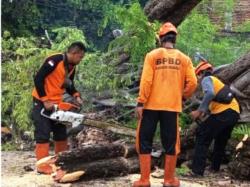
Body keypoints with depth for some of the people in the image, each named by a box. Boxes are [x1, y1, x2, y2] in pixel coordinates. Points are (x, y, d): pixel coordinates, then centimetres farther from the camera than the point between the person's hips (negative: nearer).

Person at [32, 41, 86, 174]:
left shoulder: (71, 67, 4)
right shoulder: (55, 60, -21)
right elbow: (38, 79, -24)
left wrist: (76, 96, -3)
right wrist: (45, 100, -23)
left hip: (57, 102, 9)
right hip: (42, 101, -9)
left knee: (61, 131, 11)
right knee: (43, 133, -8)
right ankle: (43, 166, -5)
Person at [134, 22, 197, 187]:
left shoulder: (152, 55, -3)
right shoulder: (183, 58, 3)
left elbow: (146, 81, -9)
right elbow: (192, 83, -2)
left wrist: (140, 102, -7)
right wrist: (183, 96, 16)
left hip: (151, 105, -1)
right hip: (172, 106, 2)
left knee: (145, 141, 8)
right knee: (171, 143, 10)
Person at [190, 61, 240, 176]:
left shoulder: (207, 79, 3)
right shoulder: (215, 81, 31)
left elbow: (210, 94, -19)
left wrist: (199, 111, -19)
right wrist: (204, 113, 12)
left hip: (223, 113, -9)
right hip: (234, 112, 9)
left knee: (202, 137, -3)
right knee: (221, 141, 25)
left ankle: (197, 170, -10)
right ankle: (215, 167, 35)